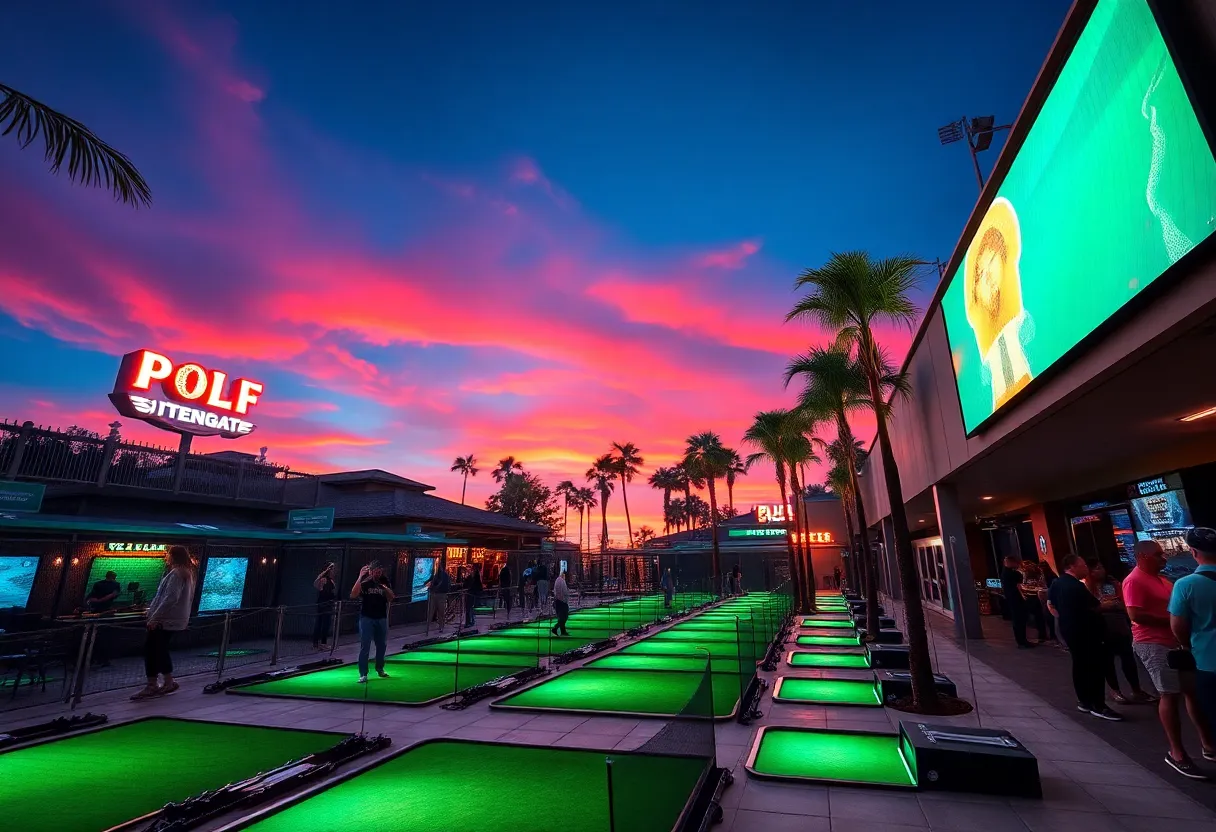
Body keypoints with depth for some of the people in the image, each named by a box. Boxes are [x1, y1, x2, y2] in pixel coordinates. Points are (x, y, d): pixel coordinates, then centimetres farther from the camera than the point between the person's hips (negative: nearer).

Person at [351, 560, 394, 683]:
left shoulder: (384, 581, 2)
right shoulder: (364, 581, -9)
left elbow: (391, 599, 2)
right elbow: (353, 595, -25)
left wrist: (387, 589, -18)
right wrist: (360, 577, -30)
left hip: (381, 618, 4)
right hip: (366, 618, -4)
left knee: (382, 645, 14)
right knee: (365, 646, -4)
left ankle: (379, 669, 31)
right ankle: (363, 674, 5)